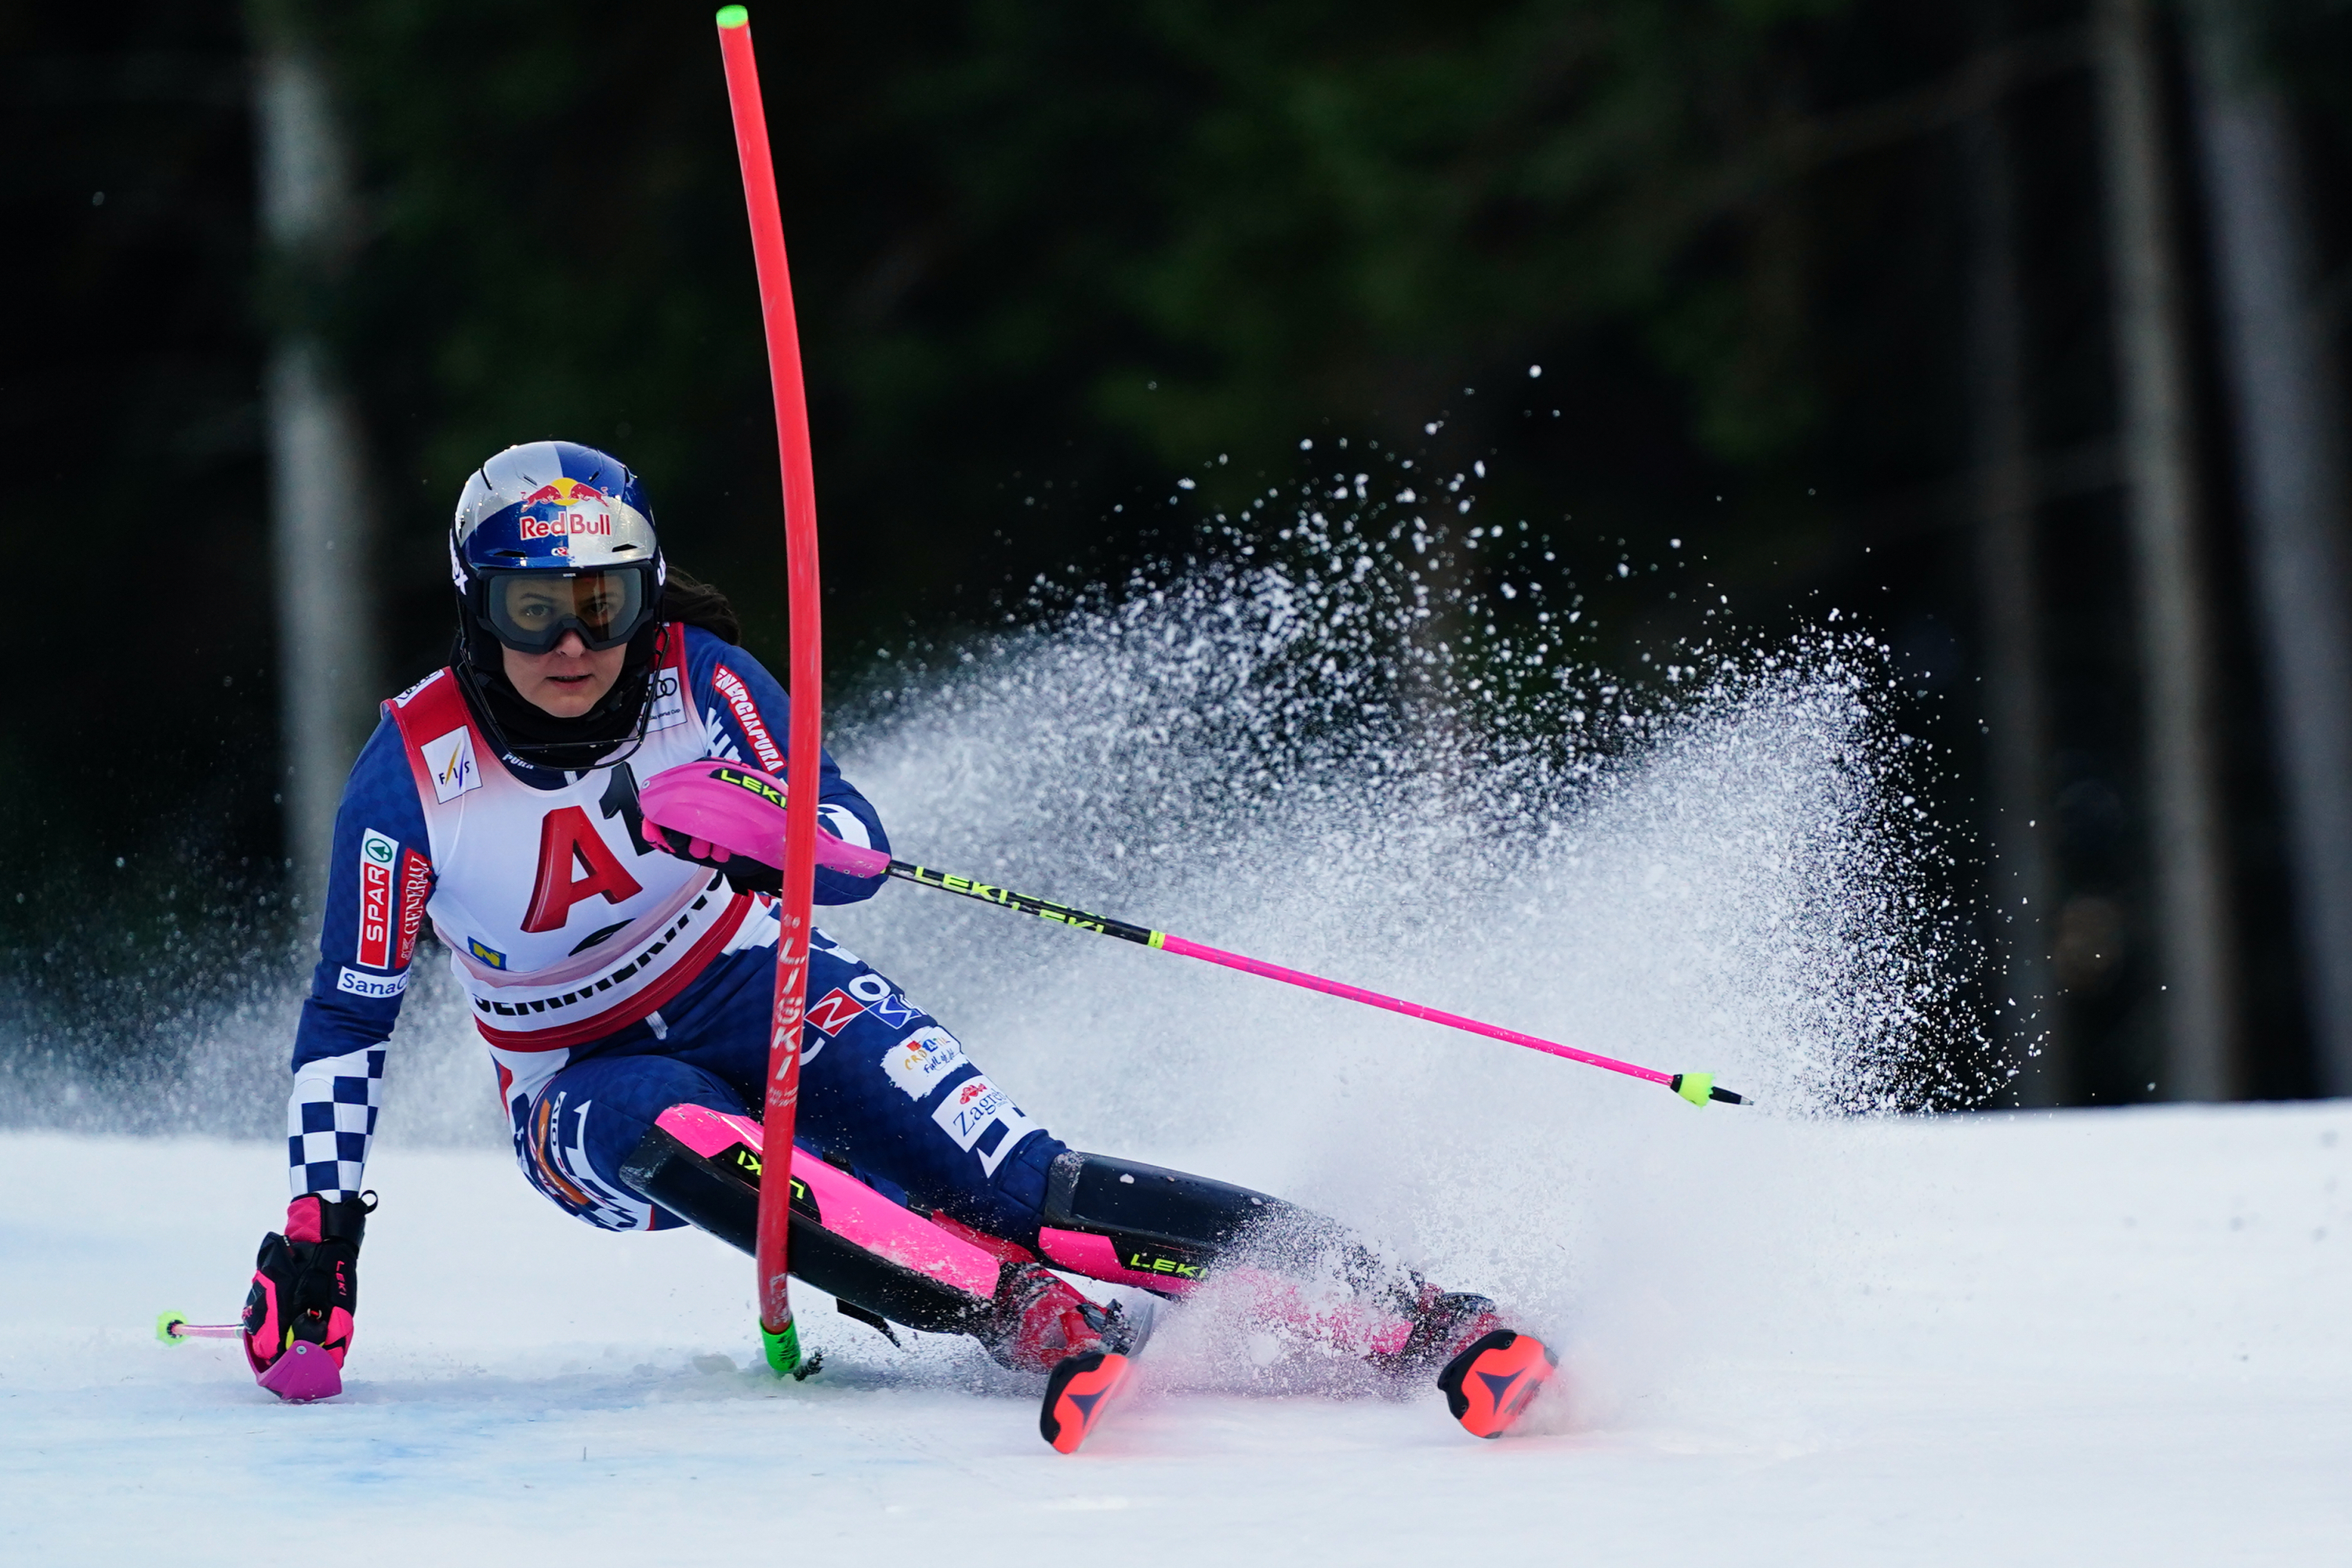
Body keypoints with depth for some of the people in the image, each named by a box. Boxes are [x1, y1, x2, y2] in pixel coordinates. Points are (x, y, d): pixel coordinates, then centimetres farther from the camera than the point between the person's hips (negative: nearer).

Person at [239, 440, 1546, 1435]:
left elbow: (861, 849, -15)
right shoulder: (413, 775, -18)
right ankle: (1036, 1324, -46)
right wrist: (318, 1226, -14)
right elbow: (351, 1013, -8)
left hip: (752, 990, 0)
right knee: (691, 1142, -39)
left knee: (1019, 1184, -22)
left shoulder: (692, 677, -15)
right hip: (585, 1082, 0)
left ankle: (1409, 1315, -29)